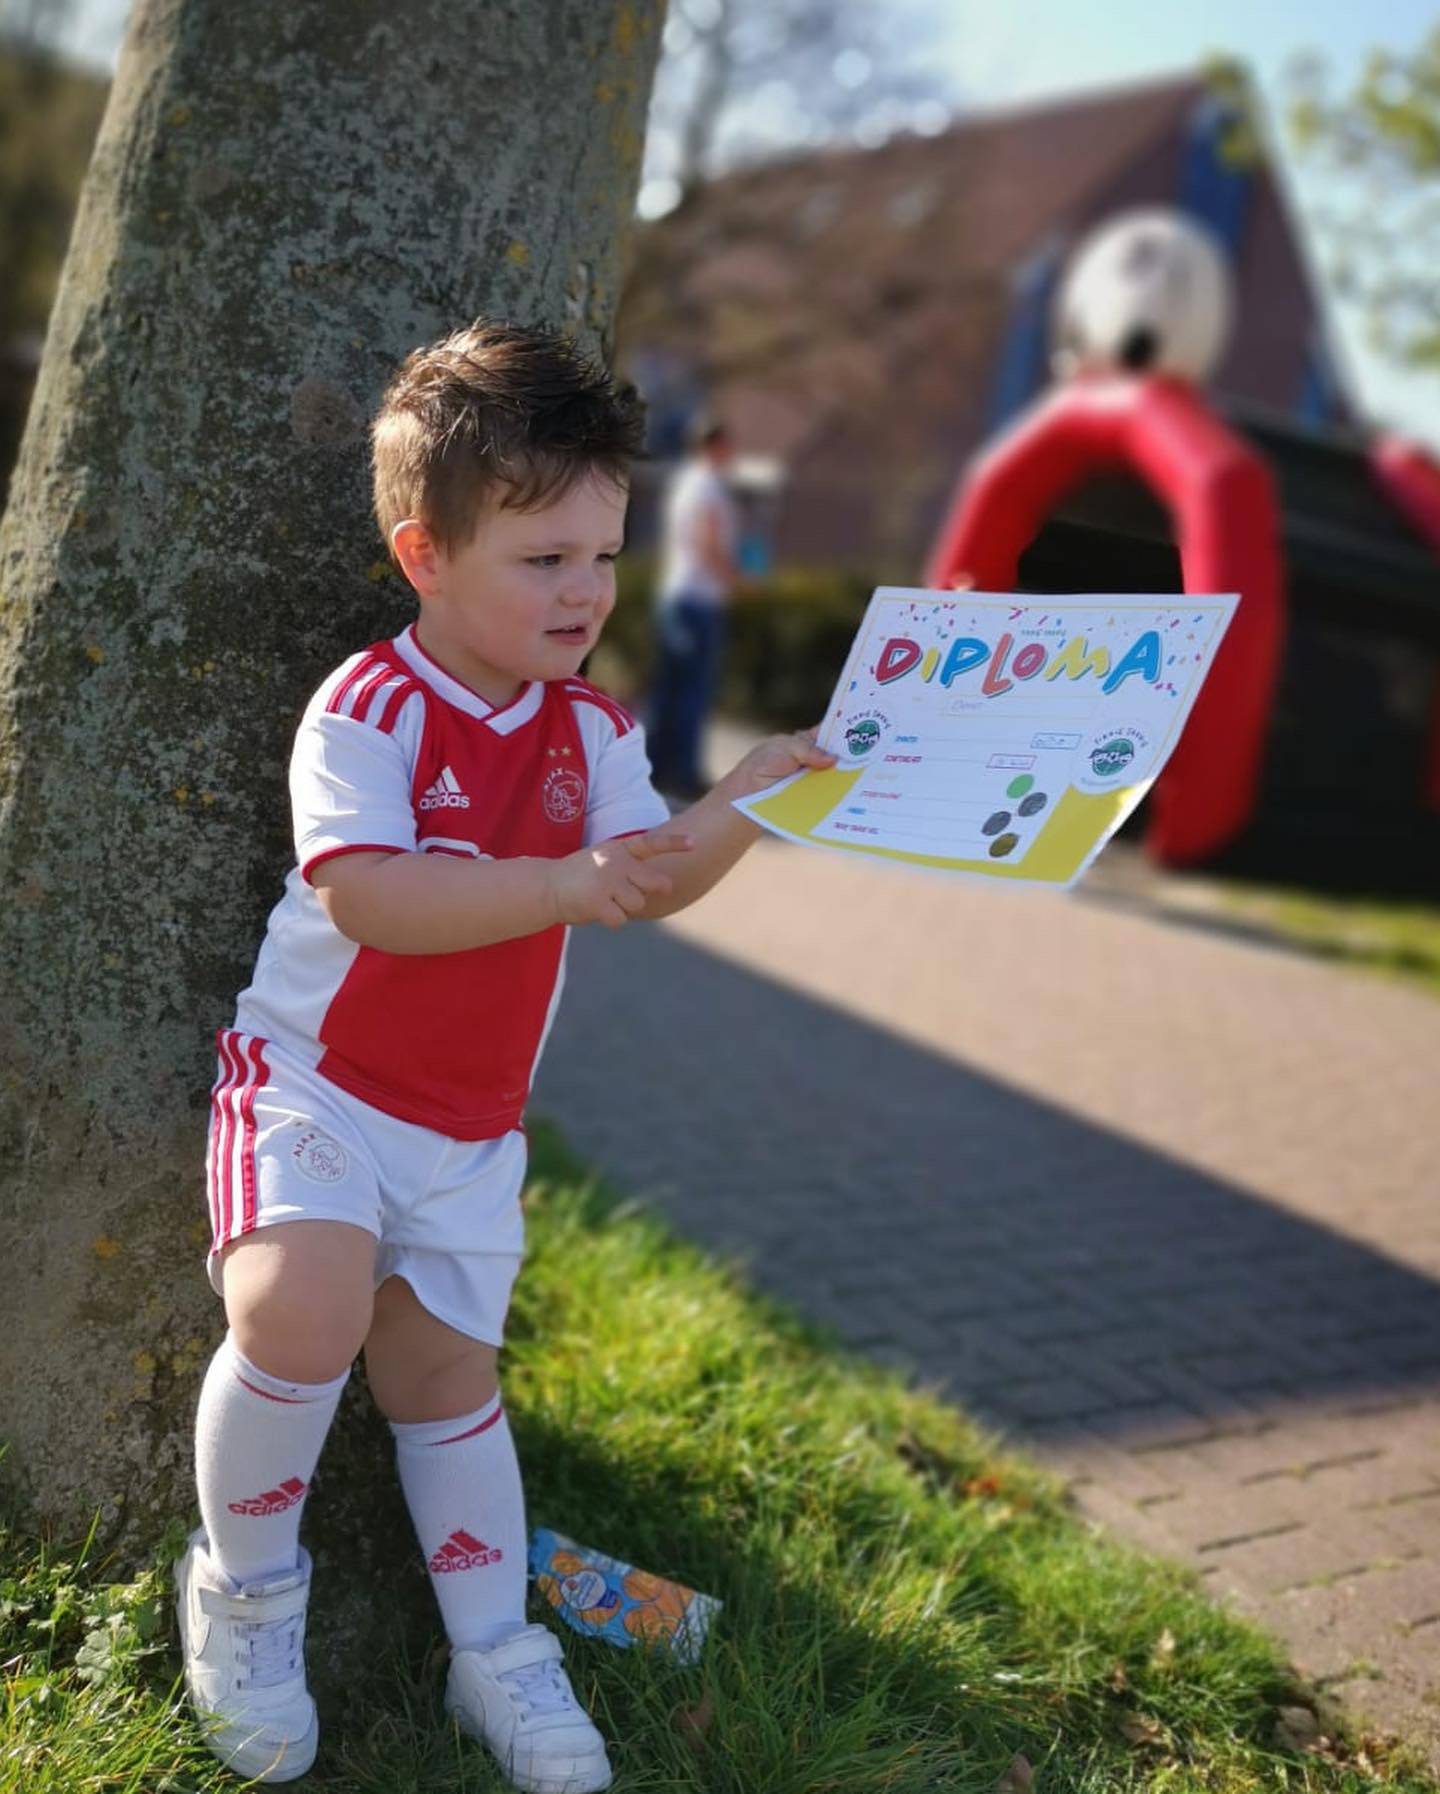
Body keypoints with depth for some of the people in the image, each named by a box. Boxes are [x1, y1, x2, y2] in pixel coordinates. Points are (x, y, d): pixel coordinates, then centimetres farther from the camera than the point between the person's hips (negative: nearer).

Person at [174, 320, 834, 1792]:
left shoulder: (592, 732, 3)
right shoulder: (367, 709, -17)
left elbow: (649, 879, -8)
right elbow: (365, 898, -30)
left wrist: (737, 806, -26)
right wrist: (566, 885, -39)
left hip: (469, 1121, 5)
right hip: (316, 1080, -5)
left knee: (444, 1369, 13)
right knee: (301, 1310, -27)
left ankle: (495, 1652, 27)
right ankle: (244, 1583, 1)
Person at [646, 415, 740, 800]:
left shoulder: (681, 481, 15)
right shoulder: (710, 485, -12)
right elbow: (710, 546, -17)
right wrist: (738, 577, -6)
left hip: (672, 592, 9)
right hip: (702, 598, -9)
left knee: (668, 685, 11)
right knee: (696, 688, -6)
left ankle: (658, 766, 13)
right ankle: (683, 771, -6)